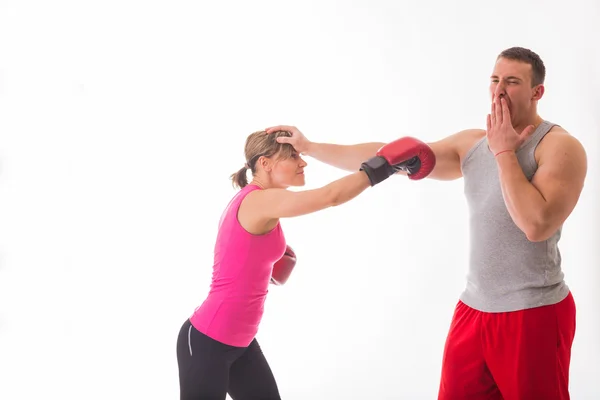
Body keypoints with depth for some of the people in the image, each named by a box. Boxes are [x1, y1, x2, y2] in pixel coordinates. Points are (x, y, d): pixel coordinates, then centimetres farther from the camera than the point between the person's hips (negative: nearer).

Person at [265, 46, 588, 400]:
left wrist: (504, 153, -18)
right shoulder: (472, 143, 9)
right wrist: (310, 147, 6)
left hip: (533, 314, -6)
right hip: (474, 308, 6)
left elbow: (536, 224, -26)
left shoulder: (560, 146, -12)